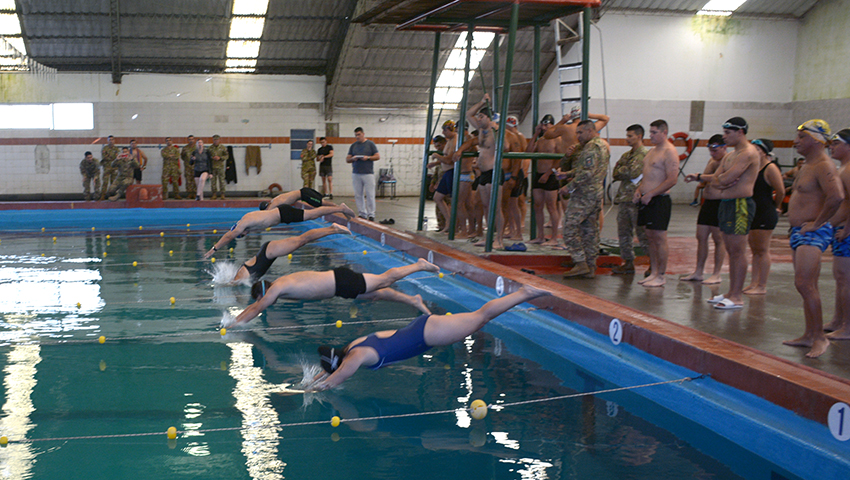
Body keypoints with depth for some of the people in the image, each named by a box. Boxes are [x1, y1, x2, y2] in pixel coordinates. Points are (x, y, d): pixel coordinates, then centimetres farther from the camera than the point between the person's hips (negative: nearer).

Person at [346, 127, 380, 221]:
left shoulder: (370, 144, 4)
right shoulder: (353, 145, 14)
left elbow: (378, 156, 1)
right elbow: (347, 159, 13)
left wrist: (368, 158, -14)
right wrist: (352, 159, -9)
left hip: (368, 173, -4)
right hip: (356, 174, 4)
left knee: (370, 195, -4)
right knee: (358, 195, 3)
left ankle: (371, 215, 1)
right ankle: (361, 214, 11)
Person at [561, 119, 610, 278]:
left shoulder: (591, 147, -14)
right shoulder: (604, 145, 18)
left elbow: (587, 173, -22)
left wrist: (570, 186, -15)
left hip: (585, 194, -10)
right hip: (597, 192, 10)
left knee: (570, 227, -7)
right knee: (590, 230, 11)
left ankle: (581, 264, -10)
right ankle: (591, 267, 12)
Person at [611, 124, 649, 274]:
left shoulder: (644, 154, -9)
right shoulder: (627, 155, 18)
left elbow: (634, 172, -19)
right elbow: (615, 174, 11)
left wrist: (621, 170, -2)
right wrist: (626, 172, -8)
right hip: (624, 198, 8)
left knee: (642, 233, -5)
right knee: (623, 232, 10)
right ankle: (628, 262, 18)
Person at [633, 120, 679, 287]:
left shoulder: (669, 152, -12)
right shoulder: (652, 151, 17)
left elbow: (672, 180, -19)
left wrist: (650, 194, -19)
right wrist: (639, 190, 8)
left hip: (659, 200, -9)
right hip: (647, 199, 9)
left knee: (659, 238, -5)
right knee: (650, 237, 11)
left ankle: (661, 276, 1)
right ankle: (654, 272, 18)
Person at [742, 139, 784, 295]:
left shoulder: (770, 168, -13)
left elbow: (781, 191, -16)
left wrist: (776, 206, -3)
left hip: (766, 215, -9)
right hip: (753, 213, 9)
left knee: (762, 250, -4)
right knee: (755, 250, 12)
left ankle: (762, 286, 2)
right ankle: (753, 283, 18)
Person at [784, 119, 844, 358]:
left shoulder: (824, 166, -16)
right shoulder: (807, 165, 17)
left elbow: (836, 197, -31)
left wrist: (817, 222, -22)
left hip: (813, 233, -10)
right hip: (799, 231, 10)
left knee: (804, 284, -17)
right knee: (808, 286, 12)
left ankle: (820, 337, -10)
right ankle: (809, 335, 18)